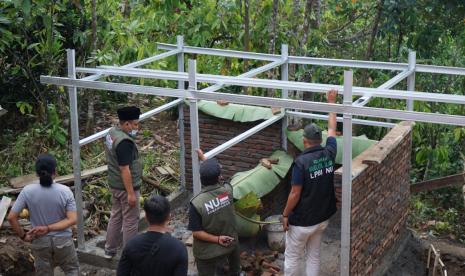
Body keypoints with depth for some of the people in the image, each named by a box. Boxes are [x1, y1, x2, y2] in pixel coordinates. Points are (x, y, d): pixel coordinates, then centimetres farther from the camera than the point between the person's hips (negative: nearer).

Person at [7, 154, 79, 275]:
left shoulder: (28, 191, -16)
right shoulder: (65, 191, -16)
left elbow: (11, 217, -14)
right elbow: (72, 219, -19)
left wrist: (23, 236, -1)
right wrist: (48, 228, -18)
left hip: (40, 242, 1)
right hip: (63, 240, -1)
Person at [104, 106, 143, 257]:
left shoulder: (112, 133, 4)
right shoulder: (124, 142, -27)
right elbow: (125, 169, -27)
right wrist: (131, 193, -23)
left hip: (114, 184, 10)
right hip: (126, 186, -10)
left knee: (116, 216, 21)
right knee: (130, 221, 3)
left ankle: (110, 249, 31)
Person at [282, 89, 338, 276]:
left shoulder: (302, 161, -22)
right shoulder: (329, 154, -6)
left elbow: (295, 194, -20)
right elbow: (332, 129, 11)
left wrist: (285, 215, -6)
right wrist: (331, 102, 22)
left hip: (302, 220, -6)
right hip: (322, 218, 6)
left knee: (292, 258, 10)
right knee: (313, 256, 18)